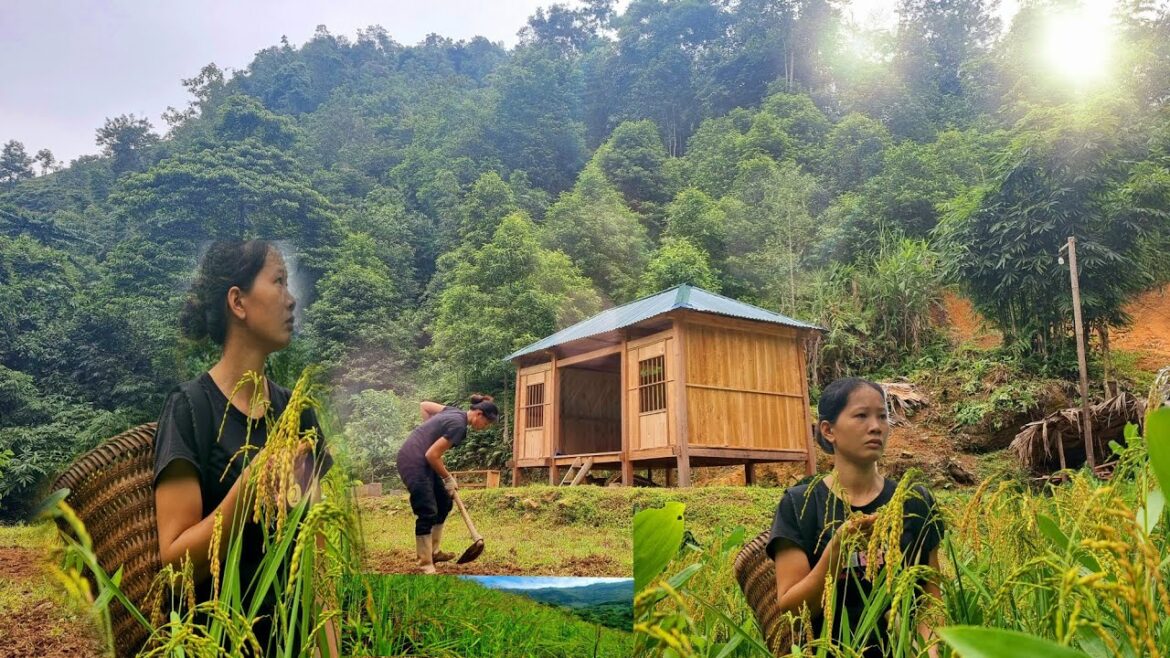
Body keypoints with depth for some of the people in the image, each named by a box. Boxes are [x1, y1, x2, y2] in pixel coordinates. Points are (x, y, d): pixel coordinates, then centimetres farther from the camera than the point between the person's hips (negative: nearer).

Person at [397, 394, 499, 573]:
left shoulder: (455, 412, 7)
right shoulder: (459, 425, -20)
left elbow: (424, 405, 18)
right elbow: (432, 455, -20)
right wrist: (448, 478, -6)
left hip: (421, 462, 10)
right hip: (413, 463, -10)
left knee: (444, 503, 15)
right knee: (427, 513, -7)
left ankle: (433, 552, 25)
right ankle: (425, 565, 2)